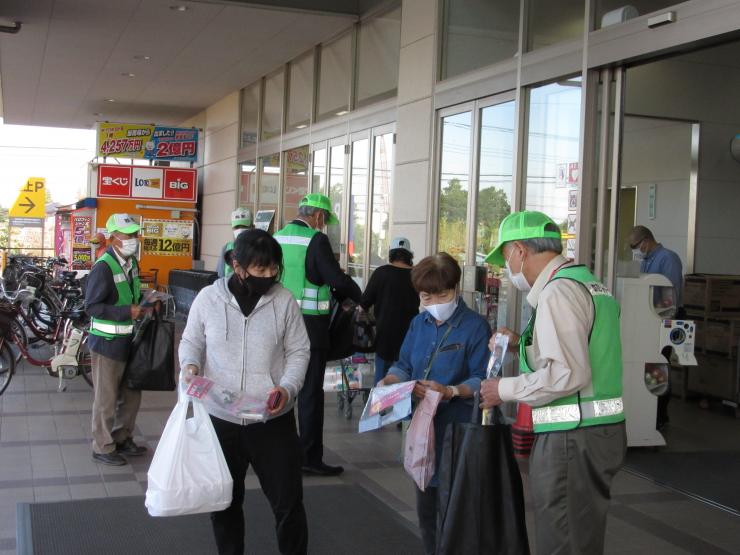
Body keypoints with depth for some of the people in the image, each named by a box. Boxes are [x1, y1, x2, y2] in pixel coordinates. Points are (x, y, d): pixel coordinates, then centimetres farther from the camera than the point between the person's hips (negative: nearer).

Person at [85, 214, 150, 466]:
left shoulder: (131, 263, 6)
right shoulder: (103, 267, -19)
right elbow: (92, 306, -22)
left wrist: (143, 306, 3)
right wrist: (127, 312, -25)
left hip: (128, 340, 8)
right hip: (107, 341, -8)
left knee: (131, 394, 17)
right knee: (107, 398, 5)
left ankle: (122, 439, 33)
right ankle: (102, 448, 19)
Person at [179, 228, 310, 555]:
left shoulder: (283, 300, -5)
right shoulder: (208, 298, -4)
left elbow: (298, 352, 1)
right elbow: (191, 342, 9)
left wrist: (288, 388, -16)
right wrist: (191, 365, -13)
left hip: (273, 419, -1)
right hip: (221, 418, 1)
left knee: (288, 502, 6)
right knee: (224, 502, 16)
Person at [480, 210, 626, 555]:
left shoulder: (558, 291, -15)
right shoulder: (587, 282, 15)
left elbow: (567, 374, -23)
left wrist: (505, 389, -11)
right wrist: (522, 345, 15)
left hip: (573, 436, -10)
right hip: (599, 428, 10)